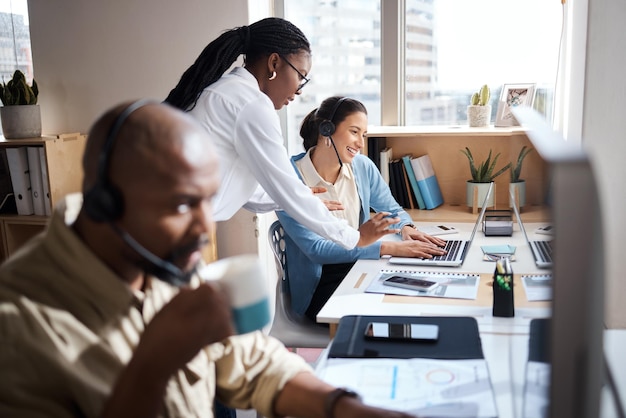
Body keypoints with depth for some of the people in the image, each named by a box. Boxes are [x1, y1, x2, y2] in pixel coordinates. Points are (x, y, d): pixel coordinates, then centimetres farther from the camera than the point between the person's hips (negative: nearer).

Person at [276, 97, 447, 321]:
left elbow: (392, 209, 17)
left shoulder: (363, 166, 1)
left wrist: (407, 228, -8)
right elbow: (316, 249, -22)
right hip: (319, 287, -5)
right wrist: (390, 248, -28)